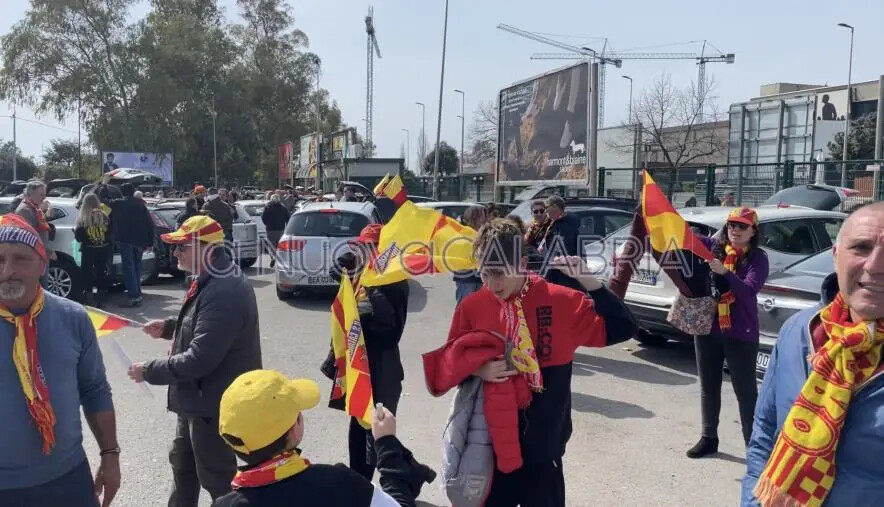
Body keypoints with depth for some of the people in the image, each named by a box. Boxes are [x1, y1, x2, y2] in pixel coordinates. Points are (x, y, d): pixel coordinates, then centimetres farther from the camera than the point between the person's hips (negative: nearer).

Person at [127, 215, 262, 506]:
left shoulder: (224, 293, -31)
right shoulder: (211, 281, 4)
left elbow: (199, 359, -32)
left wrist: (149, 371, -19)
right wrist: (168, 327, 7)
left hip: (213, 403, -11)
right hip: (198, 398, 11)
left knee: (216, 477, 7)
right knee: (182, 461, 28)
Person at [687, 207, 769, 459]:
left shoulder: (758, 258, -7)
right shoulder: (713, 246, 2)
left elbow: (749, 291, -20)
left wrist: (724, 273, -34)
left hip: (740, 334, -4)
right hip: (707, 328, 4)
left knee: (745, 390, 3)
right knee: (708, 387, 14)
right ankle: (708, 438, 27)